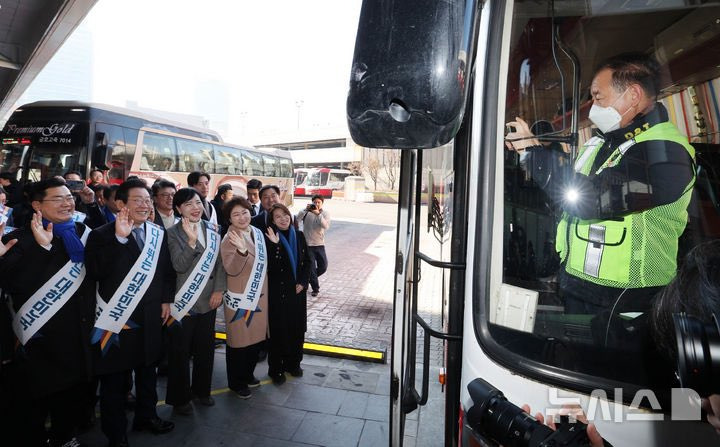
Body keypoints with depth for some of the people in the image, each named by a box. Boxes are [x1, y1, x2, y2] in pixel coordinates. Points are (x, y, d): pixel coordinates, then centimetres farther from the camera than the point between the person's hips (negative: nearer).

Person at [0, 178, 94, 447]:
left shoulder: (84, 233, 3)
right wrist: (42, 247, -35)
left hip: (79, 337, 5)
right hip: (39, 341, -5)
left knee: (72, 397, 22)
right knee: (32, 406, 9)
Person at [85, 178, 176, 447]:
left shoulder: (158, 234, 4)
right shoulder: (102, 235, -10)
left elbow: (167, 271, 11)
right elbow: (96, 272, -24)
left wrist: (167, 300, 5)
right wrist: (119, 238, -28)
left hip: (150, 318, 5)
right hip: (116, 319, -4)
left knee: (147, 370, 21)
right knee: (114, 379, 10)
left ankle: (146, 415, 41)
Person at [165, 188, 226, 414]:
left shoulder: (212, 230, 4)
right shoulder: (173, 233, -8)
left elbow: (220, 262, 6)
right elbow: (180, 266, -18)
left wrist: (218, 290, -3)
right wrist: (191, 241, -31)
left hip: (209, 299, 4)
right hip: (184, 300, -4)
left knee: (206, 347, 15)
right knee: (180, 351, 8)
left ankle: (201, 390, 34)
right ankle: (179, 398, 25)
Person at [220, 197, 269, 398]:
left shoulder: (258, 233, 6)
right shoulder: (229, 239, -16)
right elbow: (231, 269, -28)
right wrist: (241, 250, -42)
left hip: (260, 296, 7)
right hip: (239, 298, -7)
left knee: (257, 338, 17)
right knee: (239, 341, 7)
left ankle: (248, 374, 38)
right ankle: (236, 382, 26)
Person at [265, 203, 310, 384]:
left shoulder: (299, 236, 2)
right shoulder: (269, 238, -10)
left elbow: (307, 261, 8)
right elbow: (269, 267, -19)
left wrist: (303, 282, -3)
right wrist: (274, 245, -30)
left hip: (298, 291, 4)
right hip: (278, 292, -4)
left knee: (297, 328, 12)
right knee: (278, 330, 5)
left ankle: (293, 363, 32)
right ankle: (276, 369, 21)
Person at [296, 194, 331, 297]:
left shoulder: (325, 214, 2)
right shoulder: (306, 212, -1)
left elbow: (326, 226, -17)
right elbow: (297, 219, -17)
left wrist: (318, 214, -27)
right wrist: (305, 210, -25)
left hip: (319, 244, 2)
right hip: (307, 244, -2)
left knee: (323, 267, 6)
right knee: (311, 268, 2)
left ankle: (309, 278, 33)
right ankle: (315, 289, 16)